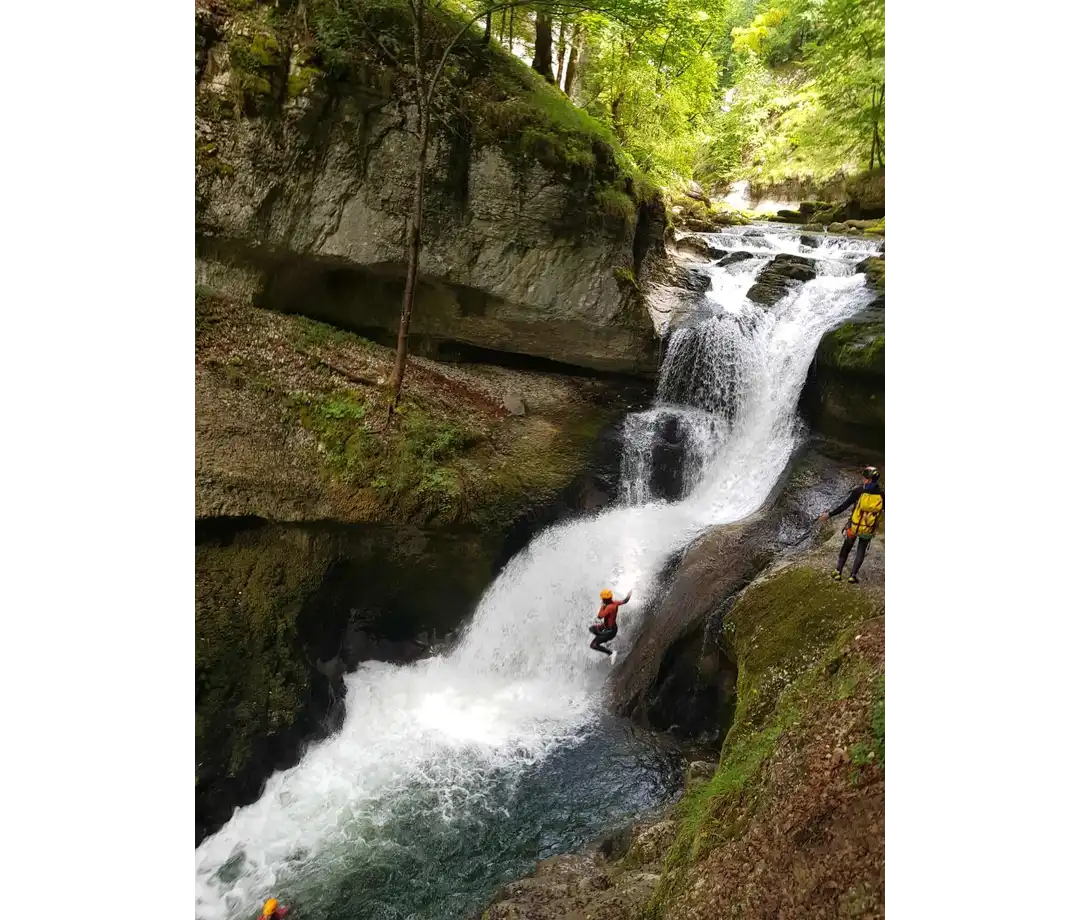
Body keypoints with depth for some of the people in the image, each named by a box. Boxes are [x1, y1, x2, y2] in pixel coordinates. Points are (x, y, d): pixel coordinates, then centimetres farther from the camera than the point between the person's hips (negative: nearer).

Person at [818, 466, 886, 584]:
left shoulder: (859, 491, -18)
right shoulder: (881, 494, -10)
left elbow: (844, 506, -16)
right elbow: (883, 510, 5)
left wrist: (829, 514, -9)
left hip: (854, 527, -1)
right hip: (869, 530, 1)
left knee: (846, 549, 19)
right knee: (861, 552, 19)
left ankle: (838, 572, 24)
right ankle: (853, 576, 18)